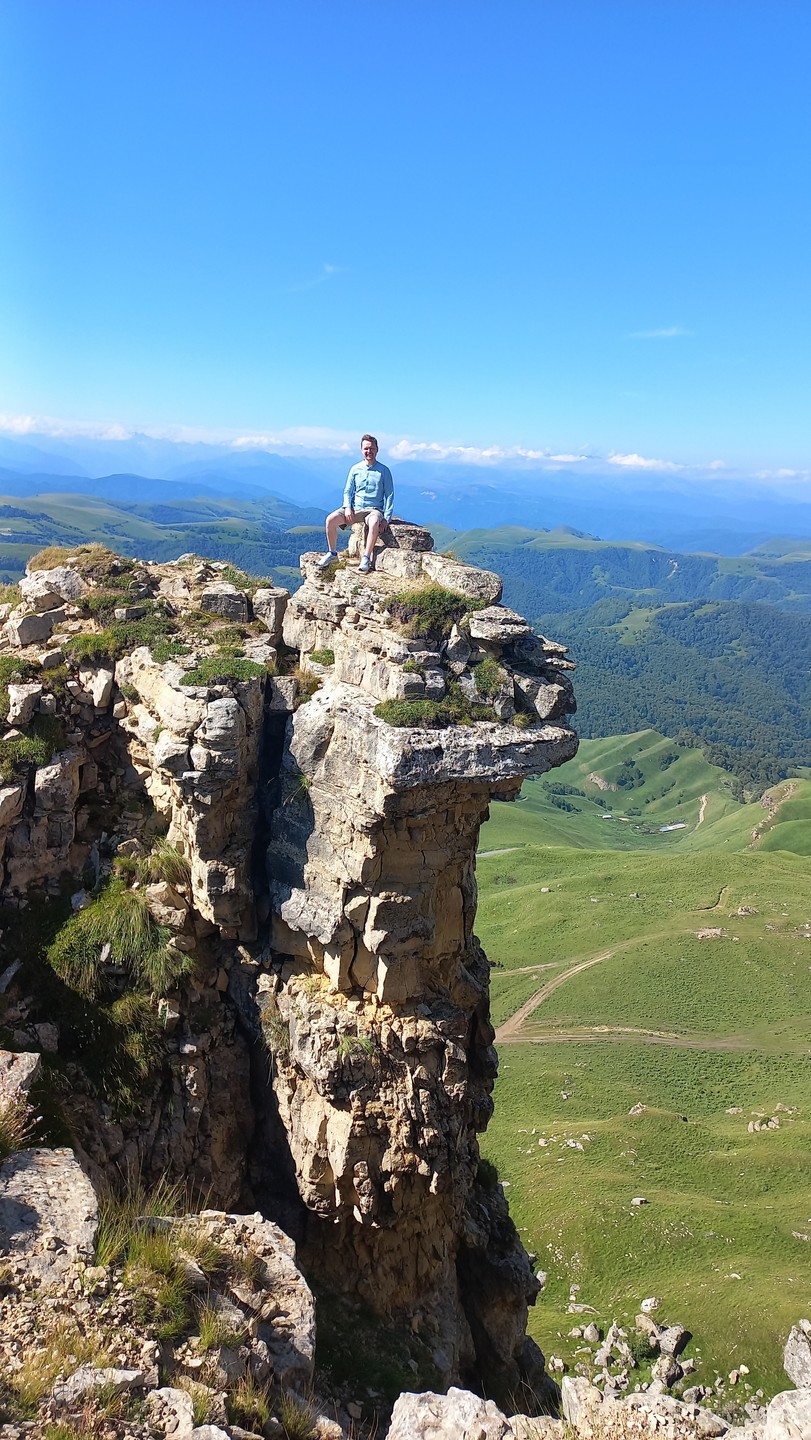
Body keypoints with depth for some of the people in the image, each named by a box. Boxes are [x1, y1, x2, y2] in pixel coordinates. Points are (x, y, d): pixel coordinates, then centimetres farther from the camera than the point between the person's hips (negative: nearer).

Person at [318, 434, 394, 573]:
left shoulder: (384, 471, 0)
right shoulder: (355, 469, 8)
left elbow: (389, 496, 1)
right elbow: (347, 491, 13)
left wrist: (386, 519, -10)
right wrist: (347, 507, -8)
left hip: (374, 509, -3)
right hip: (355, 508, 3)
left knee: (374, 522, -41)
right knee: (330, 519, -21)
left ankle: (366, 558, -31)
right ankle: (332, 553, -3)